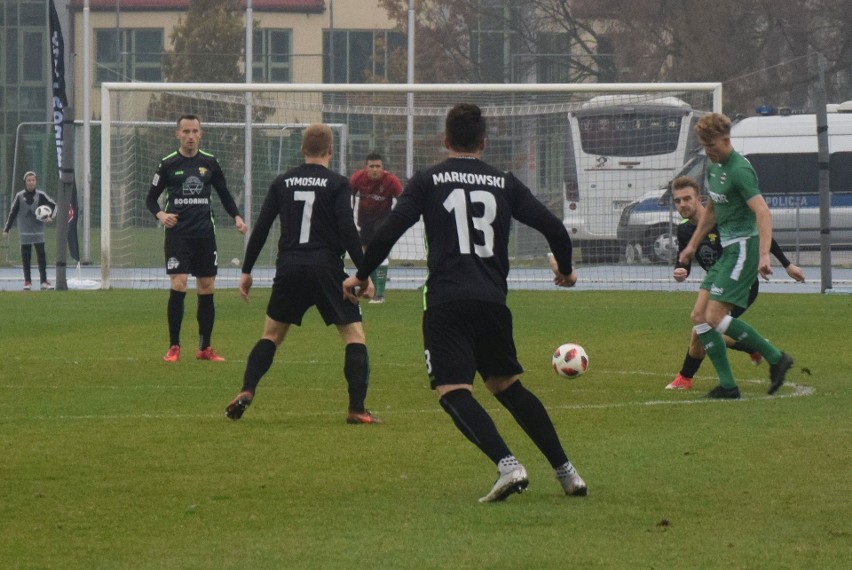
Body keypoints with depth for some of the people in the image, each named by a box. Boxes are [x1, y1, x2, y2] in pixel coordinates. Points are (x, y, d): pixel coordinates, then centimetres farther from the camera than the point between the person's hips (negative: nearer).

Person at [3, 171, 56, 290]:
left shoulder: (41, 196, -1)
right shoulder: (19, 196, 1)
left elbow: (54, 205, 8)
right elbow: (12, 213, 7)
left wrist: (51, 217, -10)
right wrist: (6, 229, 7)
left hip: (38, 231, -1)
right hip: (25, 232, 1)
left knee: (41, 255, -6)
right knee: (26, 257, 2)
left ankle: (44, 281, -4)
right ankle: (27, 281, 8)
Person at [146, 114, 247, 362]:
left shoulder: (210, 163, 8)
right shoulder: (168, 164, 2)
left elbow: (224, 194, 17)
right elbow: (152, 197, 7)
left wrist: (236, 216, 1)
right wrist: (160, 214, -14)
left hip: (205, 234, 3)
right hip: (177, 233, -3)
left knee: (207, 288, 4)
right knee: (178, 286, -13)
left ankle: (205, 348, 14)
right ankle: (174, 347, -4)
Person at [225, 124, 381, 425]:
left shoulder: (282, 183, 9)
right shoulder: (337, 184, -2)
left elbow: (261, 228, 8)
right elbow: (347, 231, -10)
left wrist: (247, 271, 16)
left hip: (289, 270, 3)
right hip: (326, 271, -3)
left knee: (271, 334, 19)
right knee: (354, 335, 4)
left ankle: (246, 392, 2)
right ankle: (357, 409, -6)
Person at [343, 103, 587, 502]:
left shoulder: (428, 181, 4)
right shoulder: (504, 183, 12)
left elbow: (390, 230, -5)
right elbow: (553, 227, 9)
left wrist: (361, 275, 8)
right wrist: (565, 270, 28)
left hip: (446, 301, -4)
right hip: (493, 300, 4)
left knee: (453, 391, -9)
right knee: (507, 386, 21)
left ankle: (507, 466, -30)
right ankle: (565, 472, 20)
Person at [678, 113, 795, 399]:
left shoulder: (739, 170, -18)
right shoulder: (714, 167, 12)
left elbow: (762, 212, -27)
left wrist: (764, 256, -37)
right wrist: (693, 245, 32)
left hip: (744, 247, -10)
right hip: (727, 249, 10)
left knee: (715, 316, -16)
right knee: (699, 316, 3)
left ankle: (776, 358, -7)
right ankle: (727, 385, 3)